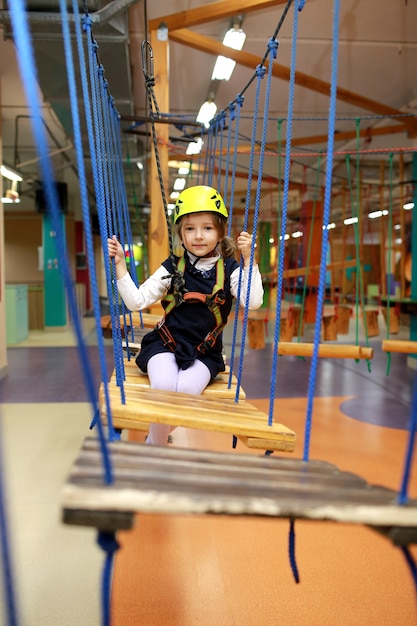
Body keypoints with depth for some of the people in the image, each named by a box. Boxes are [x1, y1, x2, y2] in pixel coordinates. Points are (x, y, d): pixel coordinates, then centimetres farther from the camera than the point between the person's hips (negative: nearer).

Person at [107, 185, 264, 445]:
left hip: (204, 352, 0)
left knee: (187, 388, -28)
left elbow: (253, 302, -16)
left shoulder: (229, 270, 0)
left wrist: (248, 260, -20)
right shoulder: (172, 268, 1)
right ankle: (157, 446, -2)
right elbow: (136, 301, -2)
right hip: (166, 344, 0)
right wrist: (120, 263, -10)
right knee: (164, 386, -29)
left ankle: (155, 438, 1)